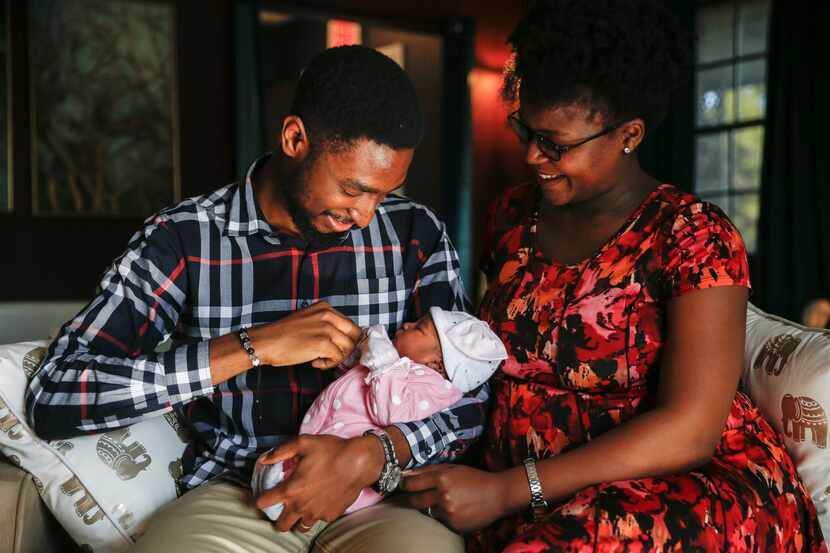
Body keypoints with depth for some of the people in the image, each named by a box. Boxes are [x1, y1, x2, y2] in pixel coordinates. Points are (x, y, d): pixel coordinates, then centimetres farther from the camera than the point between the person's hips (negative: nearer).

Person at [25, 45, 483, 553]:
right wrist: (253, 347, -20)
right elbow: (54, 398, -12)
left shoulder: (414, 233, 2)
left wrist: (371, 455, -18)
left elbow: (469, 402, 4)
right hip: (236, 492, 0)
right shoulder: (182, 240, -4)